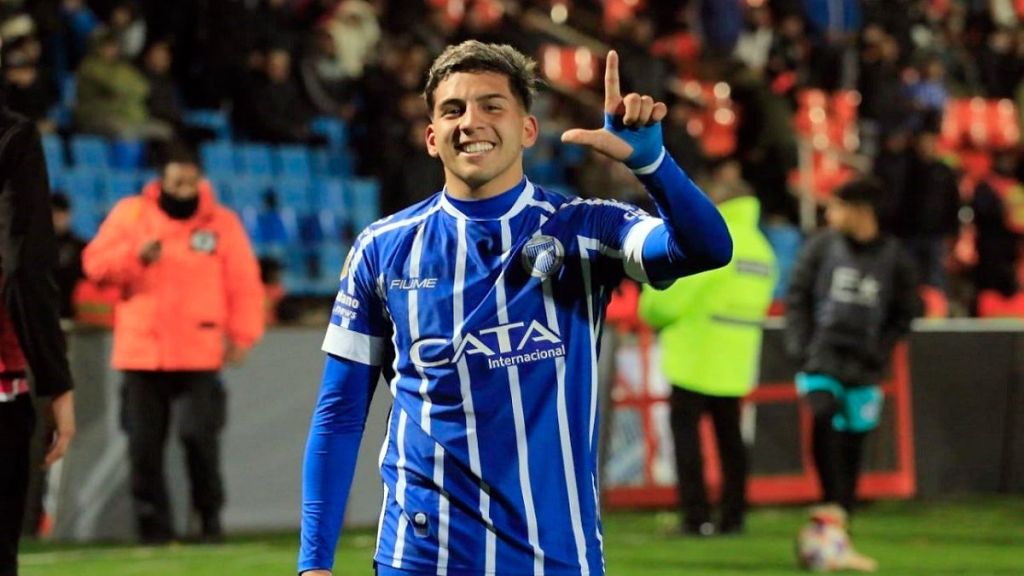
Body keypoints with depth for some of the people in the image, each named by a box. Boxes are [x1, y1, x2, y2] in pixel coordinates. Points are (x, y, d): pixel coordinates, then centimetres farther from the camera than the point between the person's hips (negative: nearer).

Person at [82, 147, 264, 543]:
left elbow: (243, 282, 1)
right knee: (144, 444, 1)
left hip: (200, 355, -2)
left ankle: (209, 517, 8)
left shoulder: (221, 223, 4)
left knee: (200, 437, -8)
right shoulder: (130, 214, 7)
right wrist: (135, 255, -15)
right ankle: (152, 523, 9)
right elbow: (95, 264, 2)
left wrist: (241, 334, -8)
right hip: (141, 352, 2)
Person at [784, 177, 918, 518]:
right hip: (820, 359, -1)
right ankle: (831, 501, -20)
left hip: (863, 368, 1)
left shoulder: (894, 258, 2)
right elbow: (797, 296, 8)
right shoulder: (821, 246, 3)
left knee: (852, 443, 5)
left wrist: (879, 351, -2)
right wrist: (798, 344, -2)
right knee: (823, 417, -25)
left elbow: (905, 314, 9)